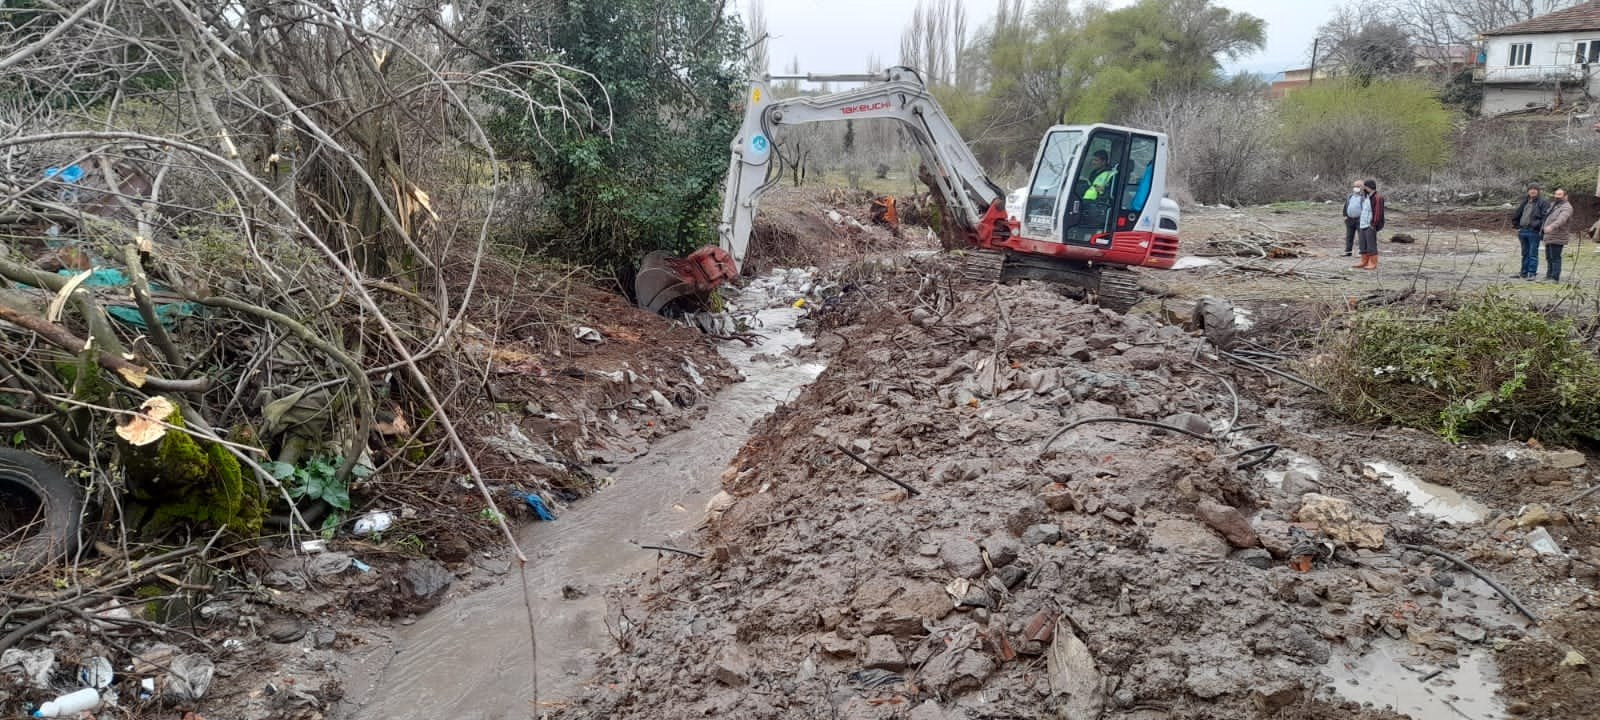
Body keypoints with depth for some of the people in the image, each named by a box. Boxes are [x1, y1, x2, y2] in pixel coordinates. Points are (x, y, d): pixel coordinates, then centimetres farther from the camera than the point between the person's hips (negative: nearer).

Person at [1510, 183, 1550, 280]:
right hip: (1523, 231, 7)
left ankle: (1532, 273, -3)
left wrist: (1539, 226, -20)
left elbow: (1546, 216, -14)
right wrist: (1517, 226, 15)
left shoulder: (1543, 202, -4)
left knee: (1533, 254, -5)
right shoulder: (1525, 202, 16)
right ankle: (1524, 273, 20)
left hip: (1534, 232, -7)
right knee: (1525, 253, 14)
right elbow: (1516, 214, 24)